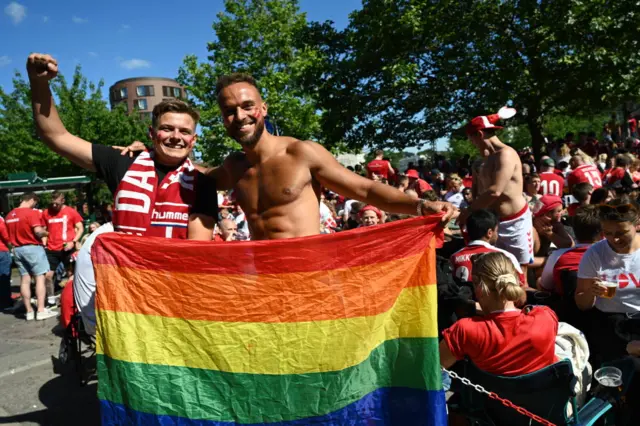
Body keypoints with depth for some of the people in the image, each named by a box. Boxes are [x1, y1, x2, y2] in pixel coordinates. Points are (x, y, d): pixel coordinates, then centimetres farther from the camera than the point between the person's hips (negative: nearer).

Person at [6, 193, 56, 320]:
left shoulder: (10, 215, 10)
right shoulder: (32, 212, -14)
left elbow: (10, 233, 15)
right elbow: (38, 231, -22)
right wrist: (46, 233, -4)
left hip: (17, 249, 7)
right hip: (33, 248, -7)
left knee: (25, 279, 8)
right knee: (40, 278, -3)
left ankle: (29, 311, 12)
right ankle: (41, 310, -5)